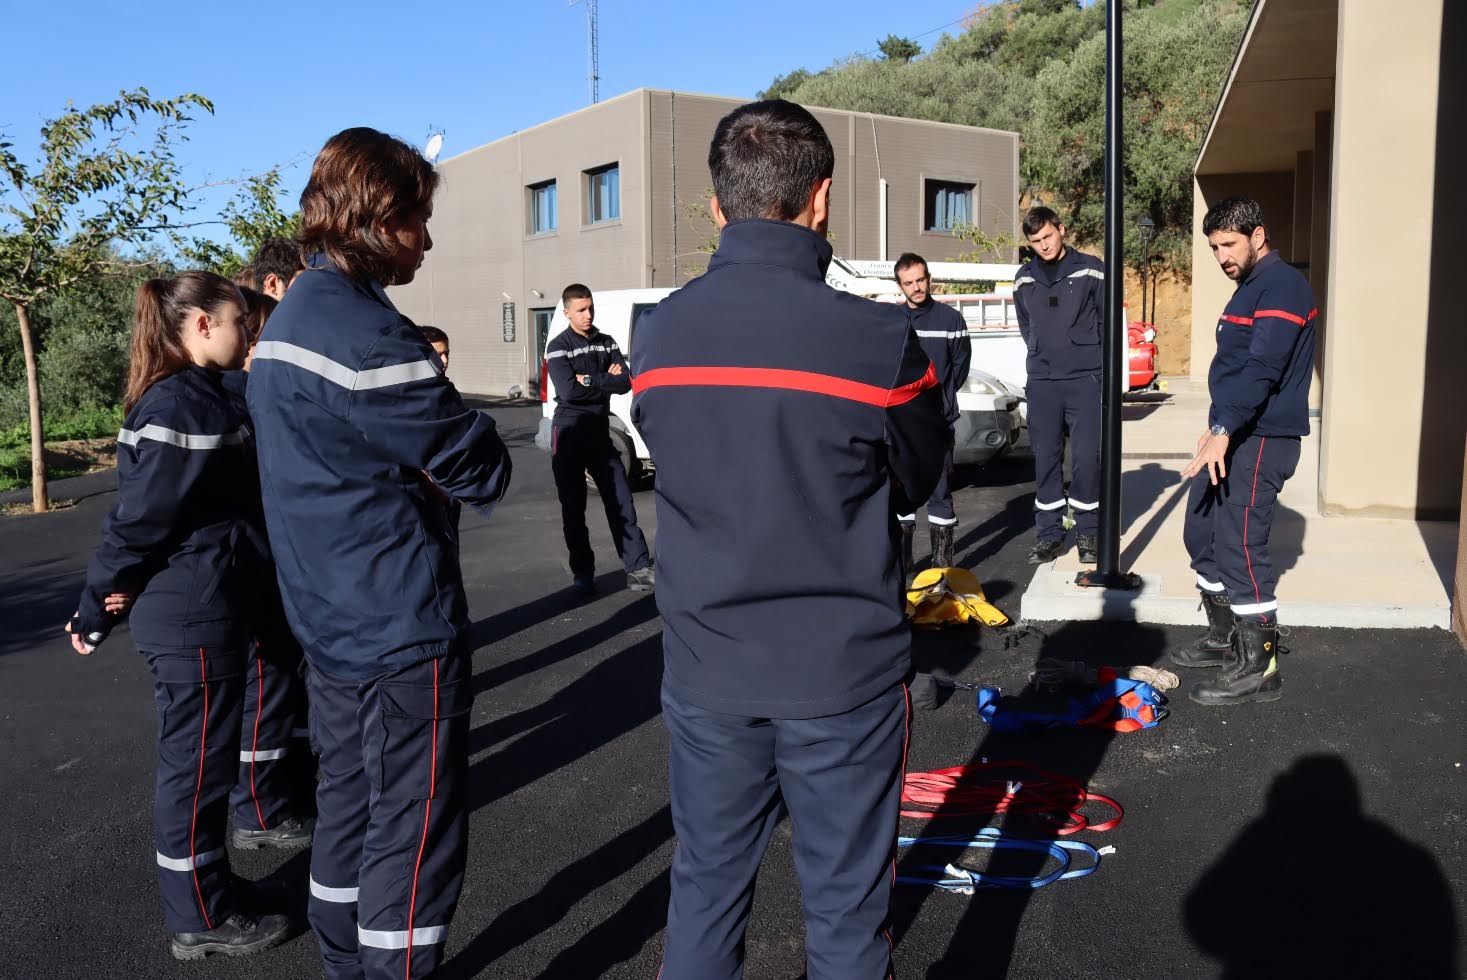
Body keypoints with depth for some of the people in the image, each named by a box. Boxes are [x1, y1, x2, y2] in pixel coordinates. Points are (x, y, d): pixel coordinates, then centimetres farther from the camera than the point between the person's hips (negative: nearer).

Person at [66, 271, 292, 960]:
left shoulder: (201, 396, 11)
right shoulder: (180, 405, -20)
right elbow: (140, 515, -18)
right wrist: (95, 610, -10)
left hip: (214, 607, 9)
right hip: (193, 616, -9)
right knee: (198, 762, 3)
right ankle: (200, 920, 16)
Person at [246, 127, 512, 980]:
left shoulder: (290, 317, 12)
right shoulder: (367, 336, -20)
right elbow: (481, 473, -17)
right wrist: (474, 435, 3)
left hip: (330, 621, 10)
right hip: (401, 629, -10)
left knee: (351, 810, 20)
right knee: (415, 835, 2)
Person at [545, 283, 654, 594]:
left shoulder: (607, 343, 8)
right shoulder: (558, 347, -6)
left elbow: (626, 383, -5)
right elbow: (568, 391, -19)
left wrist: (588, 380, -14)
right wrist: (606, 381, -11)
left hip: (600, 432, 4)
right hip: (569, 434, -4)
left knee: (621, 501, -1)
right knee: (573, 507, 3)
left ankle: (638, 569, 1)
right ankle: (582, 572, 13)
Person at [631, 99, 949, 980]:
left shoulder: (658, 334, -3)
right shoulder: (876, 337, -16)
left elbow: (678, 466, 6)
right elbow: (916, 482, 0)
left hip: (706, 663, 4)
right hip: (843, 666, -3)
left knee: (706, 885, 18)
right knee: (846, 904, 13)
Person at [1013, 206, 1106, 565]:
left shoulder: (1091, 270, -2)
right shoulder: (1024, 279, 9)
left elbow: (1108, 319, 3)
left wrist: (1092, 357, 3)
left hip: (1085, 379, -3)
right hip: (1041, 382, 3)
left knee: (1086, 456, -4)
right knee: (1045, 458, 5)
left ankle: (1087, 532, 9)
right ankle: (1048, 533, 14)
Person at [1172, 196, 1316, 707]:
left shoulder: (1282, 286, -14)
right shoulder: (1249, 287, 18)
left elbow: (1262, 367, -26)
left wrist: (1224, 429, -34)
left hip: (1261, 438, -10)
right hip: (1231, 434, 10)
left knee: (1240, 545, -11)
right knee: (1202, 534, 15)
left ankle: (1259, 667, -3)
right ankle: (1224, 637, 28)